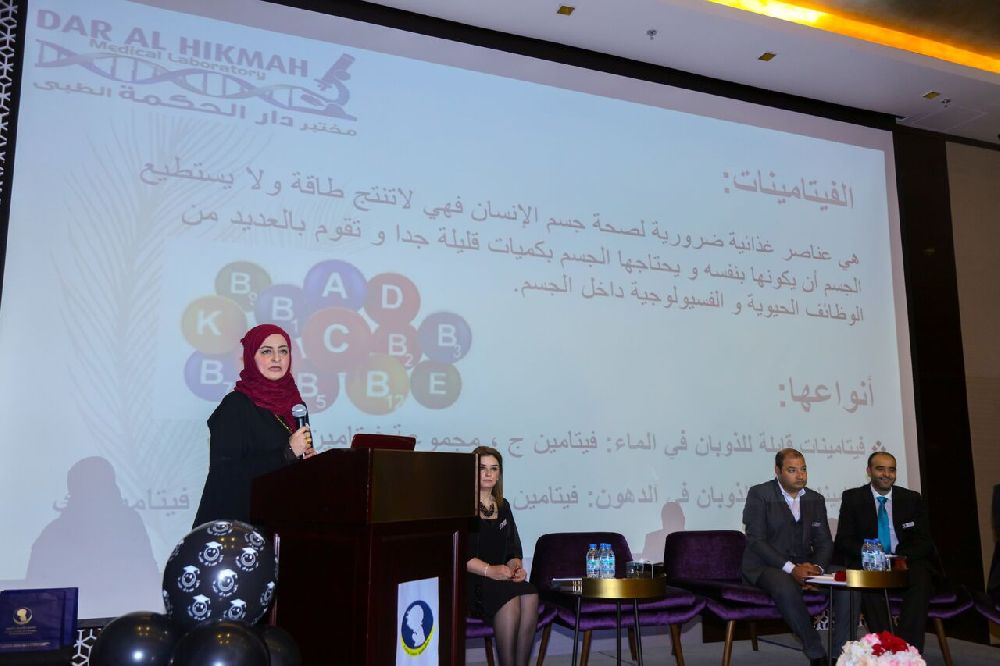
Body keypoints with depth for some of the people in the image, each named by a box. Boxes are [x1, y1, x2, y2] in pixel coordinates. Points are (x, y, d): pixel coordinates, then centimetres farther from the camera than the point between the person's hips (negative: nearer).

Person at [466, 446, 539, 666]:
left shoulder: (503, 507, 19)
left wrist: (515, 567, -5)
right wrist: (489, 570, -22)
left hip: (502, 577, 6)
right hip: (469, 581, -5)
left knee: (530, 596, -25)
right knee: (510, 598, -31)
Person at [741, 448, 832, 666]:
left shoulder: (816, 499, 13)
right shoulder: (759, 494, -5)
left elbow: (824, 542, 10)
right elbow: (755, 540, -12)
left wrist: (817, 567, -13)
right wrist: (790, 568, -22)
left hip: (804, 566, 5)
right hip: (765, 566, -5)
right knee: (786, 587, -37)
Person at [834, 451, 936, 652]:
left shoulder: (912, 499, 11)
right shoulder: (852, 498, 6)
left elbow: (924, 541, 6)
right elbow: (844, 540, 2)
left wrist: (901, 557, -14)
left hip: (905, 561, 1)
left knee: (921, 578, -31)